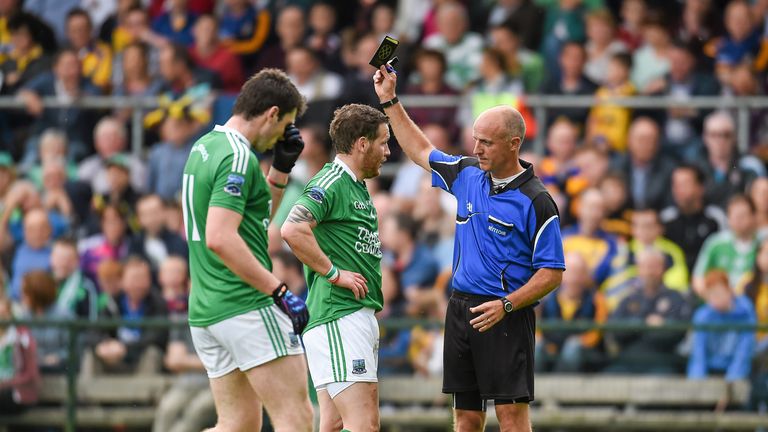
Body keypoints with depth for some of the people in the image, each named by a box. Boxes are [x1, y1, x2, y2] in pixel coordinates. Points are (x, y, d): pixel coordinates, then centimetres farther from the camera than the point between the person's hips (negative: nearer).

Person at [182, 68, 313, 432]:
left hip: (206, 312, 10)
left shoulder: (204, 148, 17)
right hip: (247, 307, -10)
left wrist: (280, 169, 17)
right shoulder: (238, 158, -13)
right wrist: (280, 291, -21)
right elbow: (219, 238, -23)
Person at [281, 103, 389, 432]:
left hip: (361, 316, 10)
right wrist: (334, 274, -19)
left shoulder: (358, 187, 20)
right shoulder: (330, 183, -11)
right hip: (338, 317, -10)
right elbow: (292, 230, -26)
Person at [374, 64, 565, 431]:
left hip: (505, 317, -7)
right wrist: (389, 101, 25)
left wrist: (506, 305, -21)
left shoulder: (536, 201, -10)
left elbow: (552, 273, -10)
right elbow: (421, 151, 27)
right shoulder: (467, 174, 9)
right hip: (461, 310, 7)